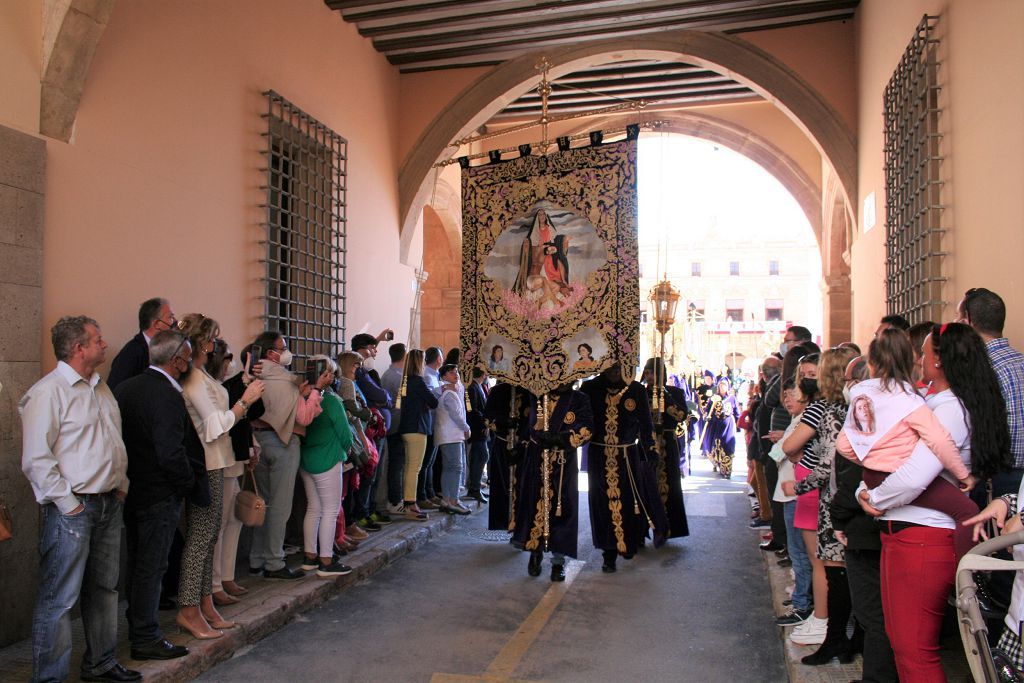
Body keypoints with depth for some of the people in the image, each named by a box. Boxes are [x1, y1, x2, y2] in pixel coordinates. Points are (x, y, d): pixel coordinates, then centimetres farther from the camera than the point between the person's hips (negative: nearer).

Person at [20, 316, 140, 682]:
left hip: (109, 504, 8)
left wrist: (121, 485, 13)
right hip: (72, 508, -8)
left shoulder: (100, 388, 14)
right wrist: (68, 504, -15)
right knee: (60, 598, 0)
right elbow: (36, 460, -16)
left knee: (104, 589, 17)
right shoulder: (48, 392, -12)